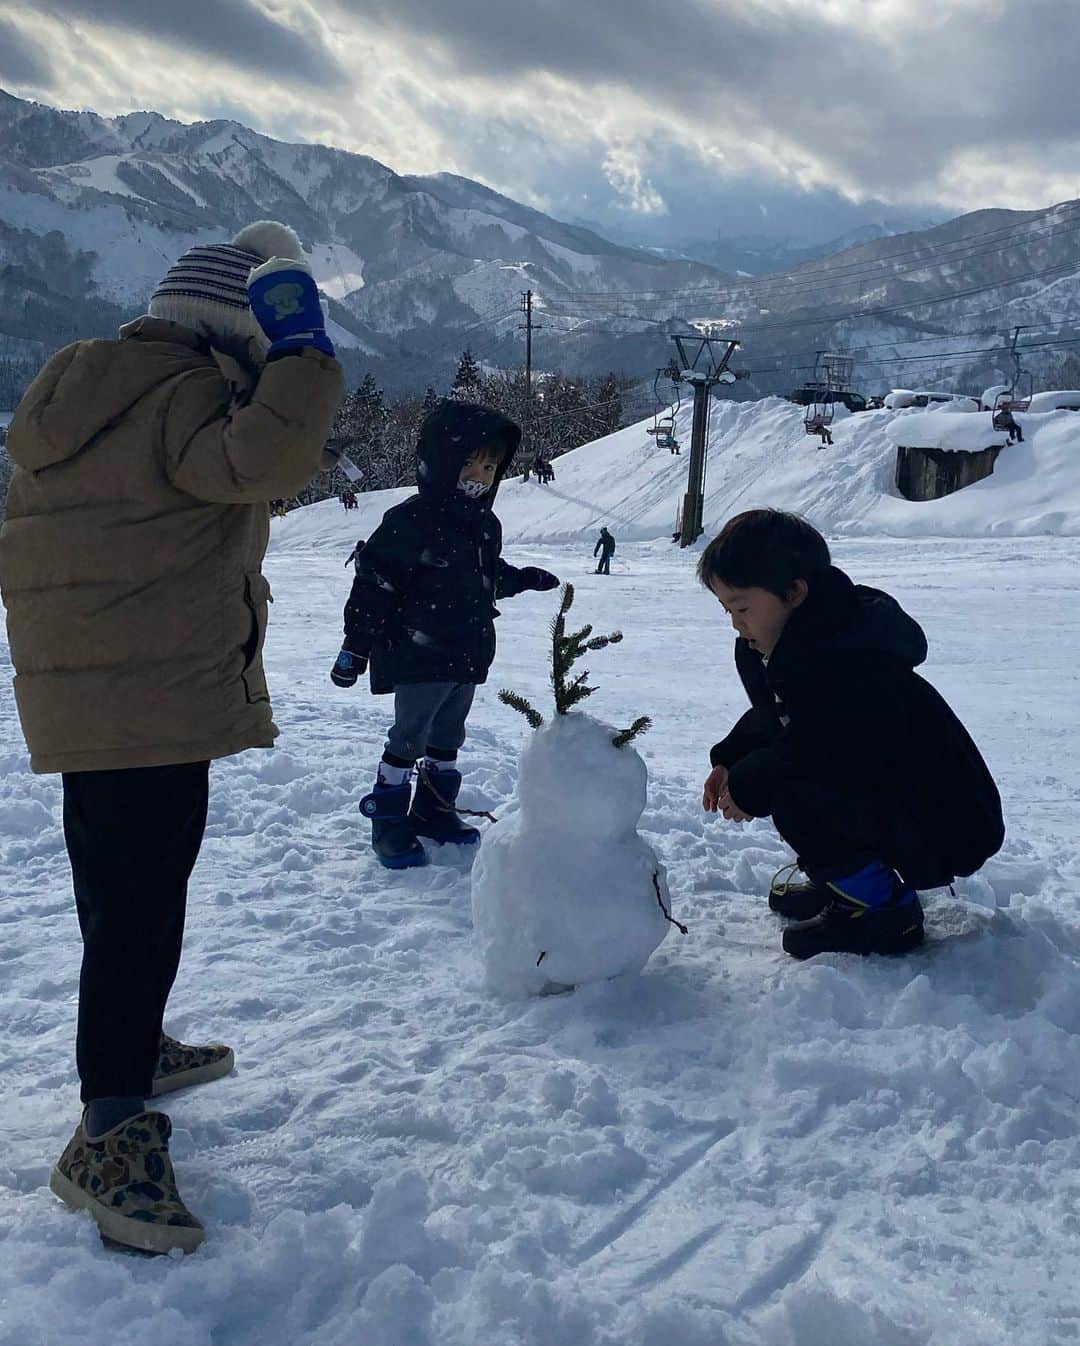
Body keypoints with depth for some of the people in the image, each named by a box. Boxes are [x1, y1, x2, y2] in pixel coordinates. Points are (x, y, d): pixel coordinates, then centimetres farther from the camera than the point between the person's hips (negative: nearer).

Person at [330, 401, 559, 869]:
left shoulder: (485, 524, 8)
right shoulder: (410, 521, -17)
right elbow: (374, 584, -16)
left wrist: (524, 578, 17)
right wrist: (355, 646, -16)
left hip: (468, 656, 7)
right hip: (419, 656, -7)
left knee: (447, 738, 17)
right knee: (409, 738, -1)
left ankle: (434, 810, 31)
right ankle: (389, 823, 10)